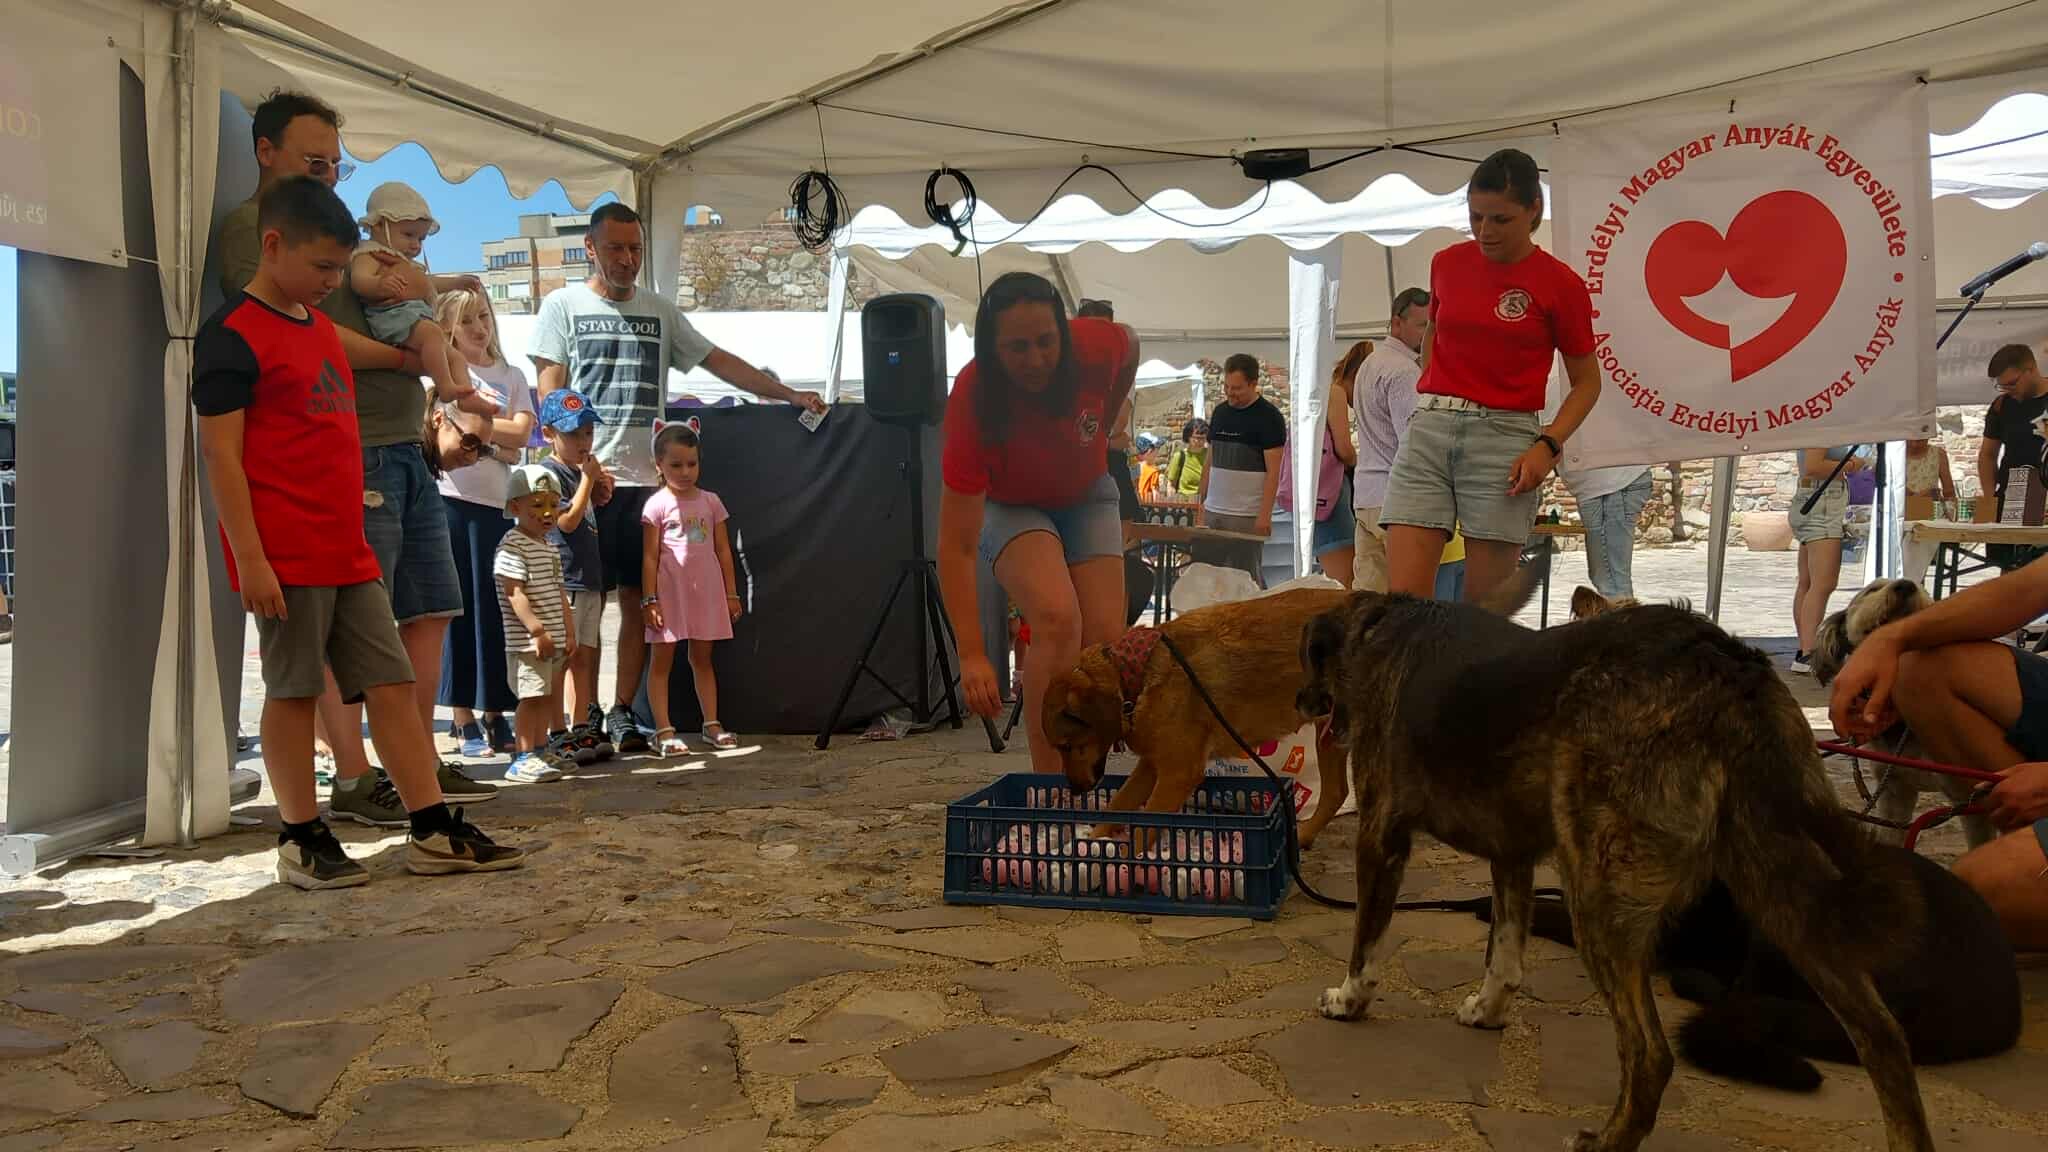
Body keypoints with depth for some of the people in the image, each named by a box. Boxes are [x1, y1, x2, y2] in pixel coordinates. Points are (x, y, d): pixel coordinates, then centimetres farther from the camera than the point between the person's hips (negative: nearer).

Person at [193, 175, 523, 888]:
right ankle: (302, 841, 15)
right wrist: (250, 560, -17)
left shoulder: (320, 326, 18)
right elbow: (221, 453, -13)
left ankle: (433, 832, 11)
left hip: (348, 552, 8)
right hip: (285, 556, -8)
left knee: (392, 685, 6)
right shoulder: (233, 337, -8)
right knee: (293, 691, 2)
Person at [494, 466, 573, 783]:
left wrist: (569, 632, 15)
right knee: (532, 695, -9)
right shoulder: (513, 546, -12)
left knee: (548, 695, 15)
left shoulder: (549, 547, 17)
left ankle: (541, 750, 26)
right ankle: (524, 759, -4)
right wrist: (537, 630, -26)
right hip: (528, 640, -9)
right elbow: (514, 594, -20)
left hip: (553, 639, 9)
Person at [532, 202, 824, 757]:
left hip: (644, 479, 4)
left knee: (638, 599, 3)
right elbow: (551, 393, 0)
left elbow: (718, 361, 16)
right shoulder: (563, 306, 6)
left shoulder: (660, 312, 16)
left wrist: (790, 393, 8)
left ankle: (622, 712, 11)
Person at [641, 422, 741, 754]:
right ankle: (663, 731, 2)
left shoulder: (710, 501, 6)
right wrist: (650, 599, -10)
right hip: (670, 591, -4)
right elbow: (650, 557, -5)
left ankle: (712, 724, 19)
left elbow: (723, 550, 9)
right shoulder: (657, 505, -4)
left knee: (702, 658, 12)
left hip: (706, 590, 4)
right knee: (662, 660, 1)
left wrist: (731, 593, 7)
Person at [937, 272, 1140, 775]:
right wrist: (972, 656, -44)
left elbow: (1131, 346, 0)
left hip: (1086, 495, 3)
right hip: (1010, 504, -3)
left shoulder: (1097, 346, -30)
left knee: (1105, 644, -10)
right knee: (1057, 620, -29)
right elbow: (957, 545, -37)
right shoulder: (974, 402, -36)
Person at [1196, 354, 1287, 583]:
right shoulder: (1219, 412, 13)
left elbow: (1273, 471, -10)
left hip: (1247, 515, -6)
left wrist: (1265, 515, -16)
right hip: (1213, 512, 6)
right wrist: (1201, 503, 12)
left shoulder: (1268, 417, -6)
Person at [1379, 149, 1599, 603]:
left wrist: (1548, 446, -10)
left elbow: (1587, 382, 5)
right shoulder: (1447, 263, 8)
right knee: (1403, 599, -9)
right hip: (1428, 432, 3)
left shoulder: (1559, 283, -3)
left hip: (1504, 439, -3)